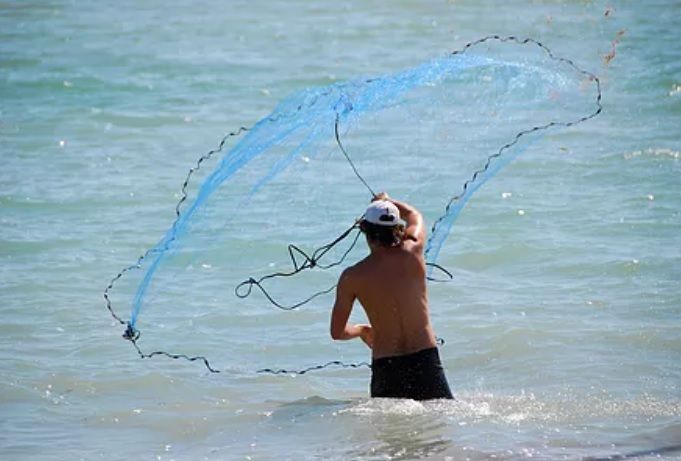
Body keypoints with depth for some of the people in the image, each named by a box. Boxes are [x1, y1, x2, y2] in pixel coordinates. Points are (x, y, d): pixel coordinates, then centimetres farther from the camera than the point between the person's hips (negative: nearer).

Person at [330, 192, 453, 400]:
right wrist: (387, 201, 41)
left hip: (386, 367, -1)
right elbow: (415, 216, 24)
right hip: (425, 359, 1)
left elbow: (337, 332, 2)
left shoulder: (352, 277, -5)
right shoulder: (413, 252, -1)